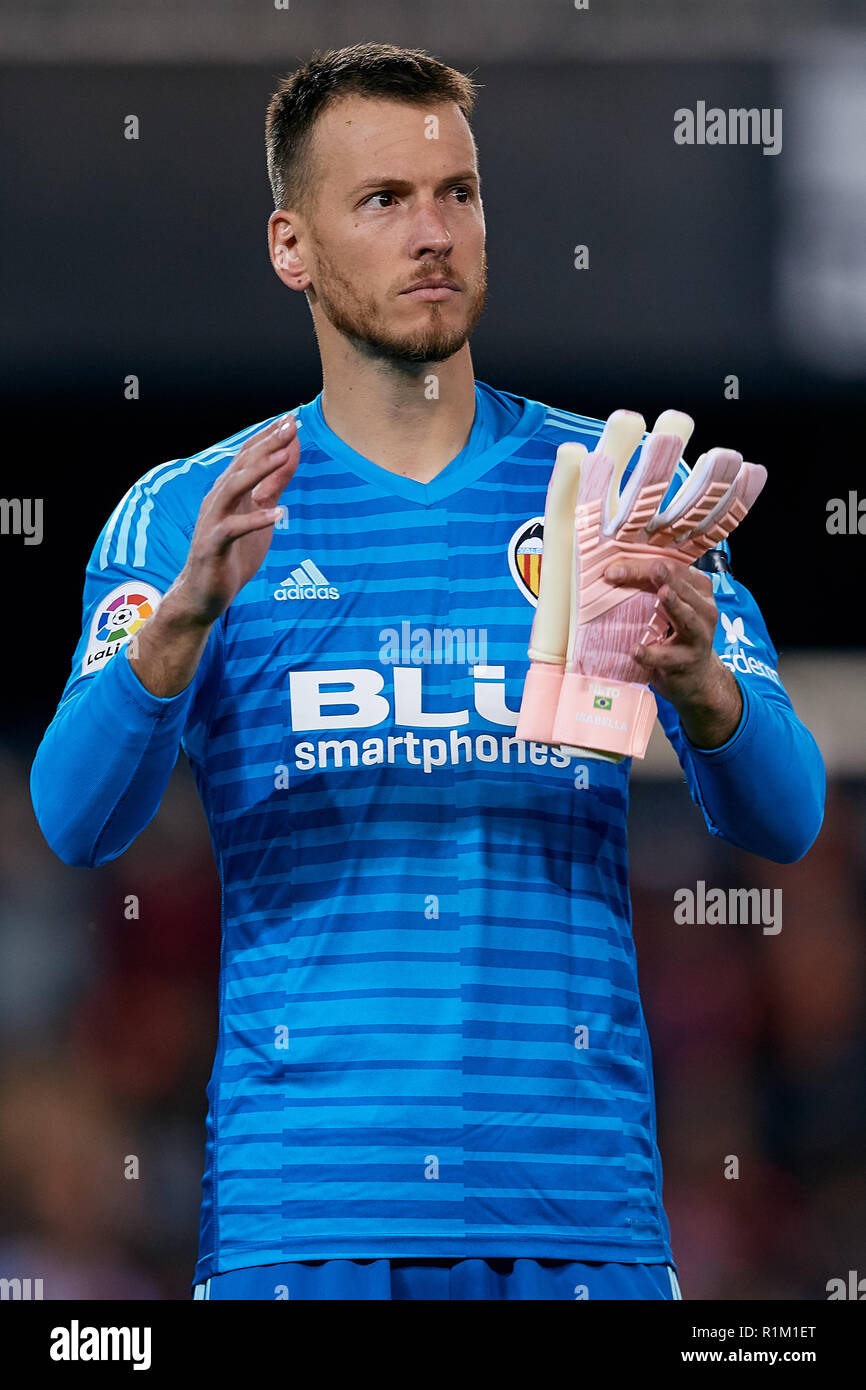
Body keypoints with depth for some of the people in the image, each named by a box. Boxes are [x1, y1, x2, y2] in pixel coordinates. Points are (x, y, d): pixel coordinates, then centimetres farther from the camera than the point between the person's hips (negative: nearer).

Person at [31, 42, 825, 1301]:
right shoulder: (185, 514, 7)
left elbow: (782, 821, 1)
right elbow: (78, 821, -7)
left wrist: (702, 690, -21)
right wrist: (183, 617, -25)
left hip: (577, 1199, 1)